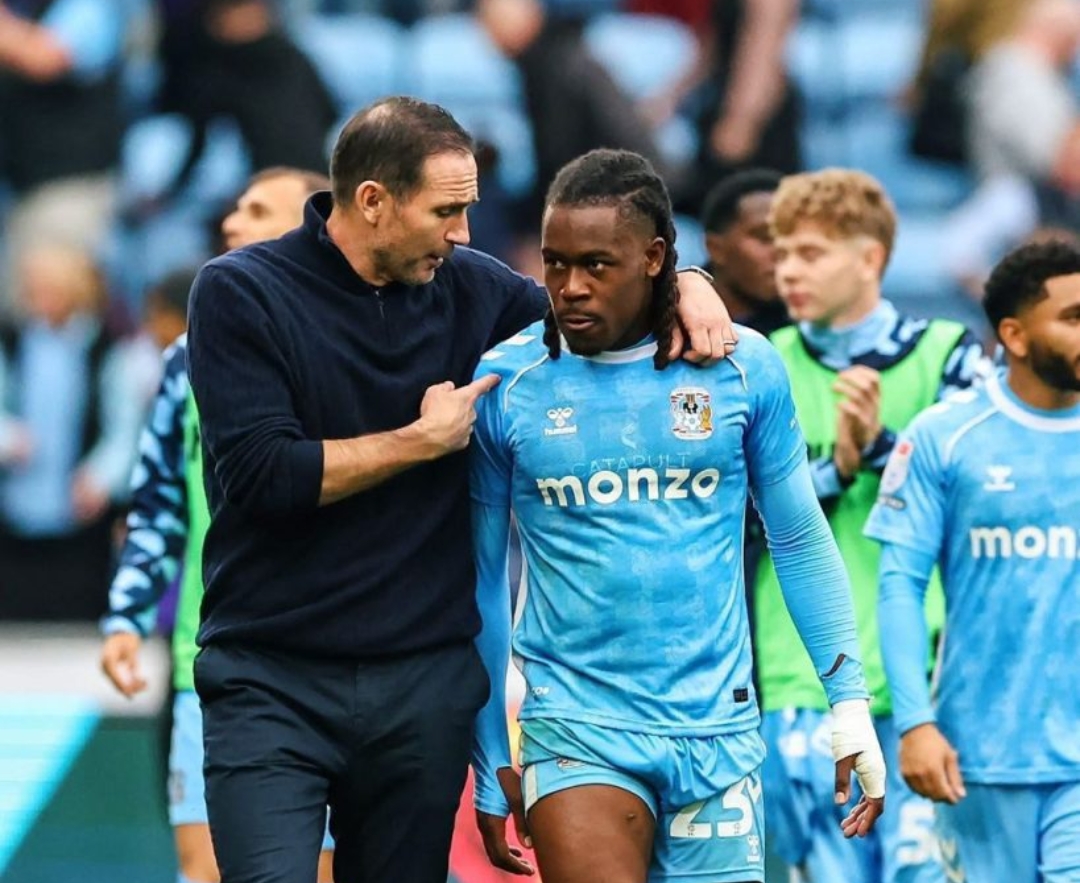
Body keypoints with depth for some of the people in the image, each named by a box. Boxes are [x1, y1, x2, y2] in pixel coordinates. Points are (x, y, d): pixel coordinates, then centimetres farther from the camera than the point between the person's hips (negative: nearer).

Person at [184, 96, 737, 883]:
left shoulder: (466, 288, 7)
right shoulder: (241, 294, -6)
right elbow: (262, 476, -16)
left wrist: (687, 285, 3)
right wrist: (427, 438, -9)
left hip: (427, 681, 4)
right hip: (272, 686, -4)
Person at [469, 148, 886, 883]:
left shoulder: (744, 368, 0)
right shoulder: (504, 383, -2)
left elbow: (801, 542, 10)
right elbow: (481, 579, 5)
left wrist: (851, 701, 6)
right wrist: (490, 765, 6)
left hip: (718, 731, 2)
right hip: (577, 731, -2)